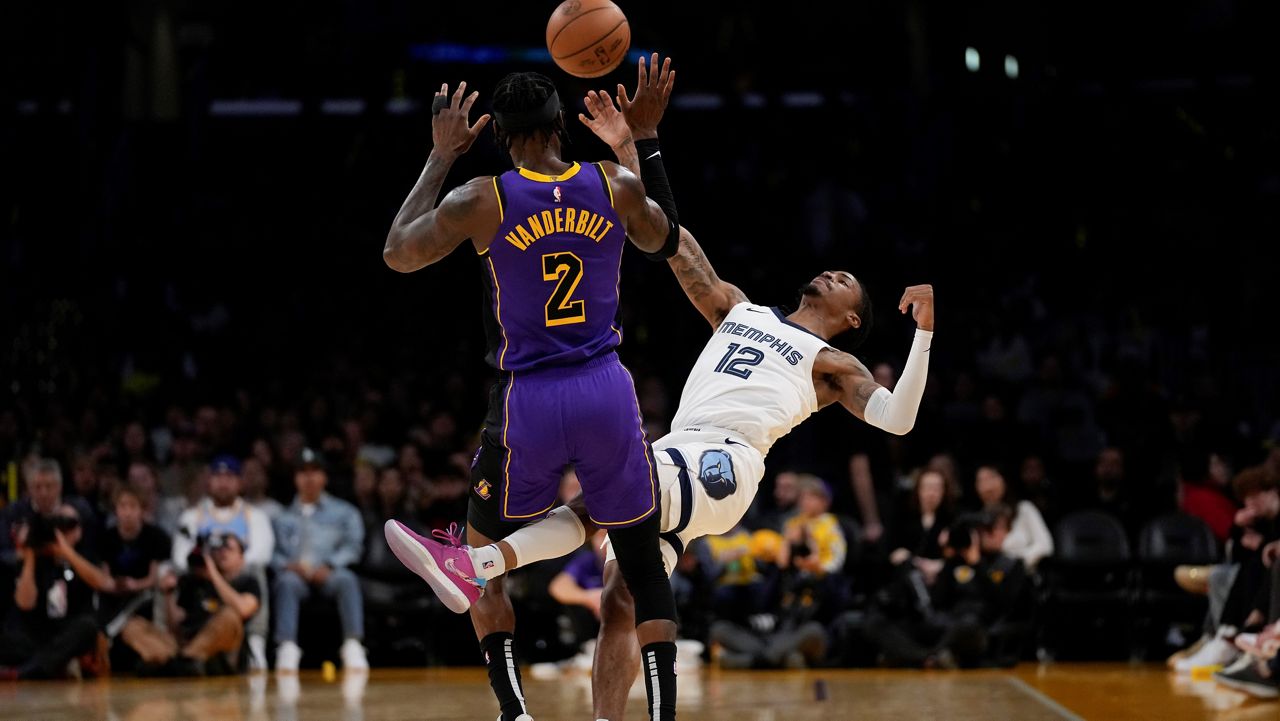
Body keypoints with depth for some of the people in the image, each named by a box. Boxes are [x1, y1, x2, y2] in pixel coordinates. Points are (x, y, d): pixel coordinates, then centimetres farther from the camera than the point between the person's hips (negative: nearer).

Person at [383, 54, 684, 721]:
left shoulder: (480, 200, -7)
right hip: (607, 394, 2)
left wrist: (441, 157, 15)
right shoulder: (616, 186, -1)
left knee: (482, 558, 20)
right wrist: (646, 138, 25)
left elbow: (398, 255, 10)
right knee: (644, 563, 13)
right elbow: (665, 242, 22)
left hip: (528, 402, -1)